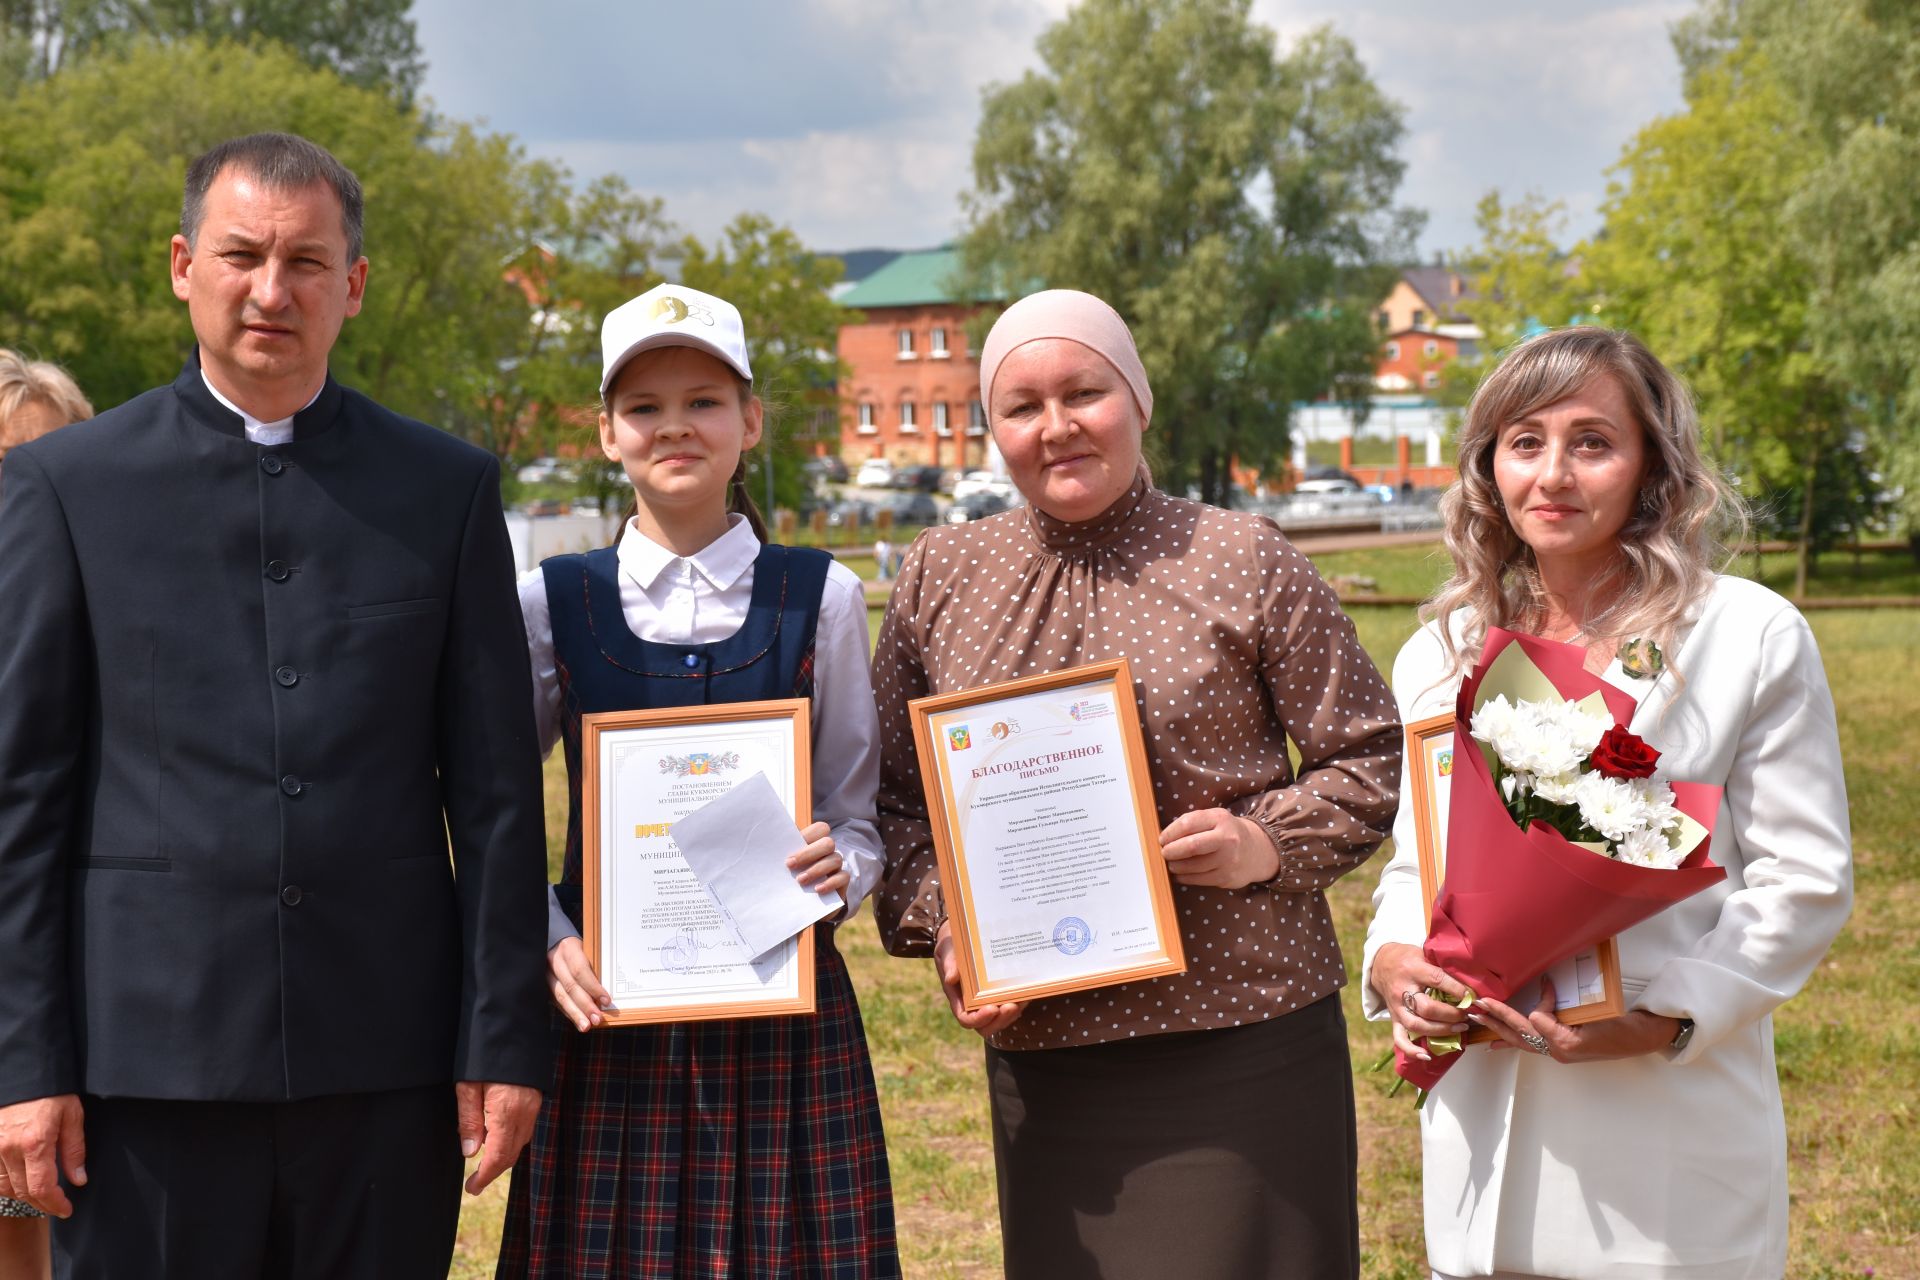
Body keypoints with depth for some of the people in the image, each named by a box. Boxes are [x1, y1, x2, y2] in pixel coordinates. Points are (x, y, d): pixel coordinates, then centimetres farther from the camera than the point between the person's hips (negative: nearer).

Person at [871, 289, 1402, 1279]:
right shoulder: (938, 578, 9)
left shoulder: (1242, 561, 1)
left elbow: (1372, 755, 4)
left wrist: (1269, 842, -12)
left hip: (1243, 1041, -2)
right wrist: (942, 930, -3)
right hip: (1039, 1047, 3)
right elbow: (890, 793, 13)